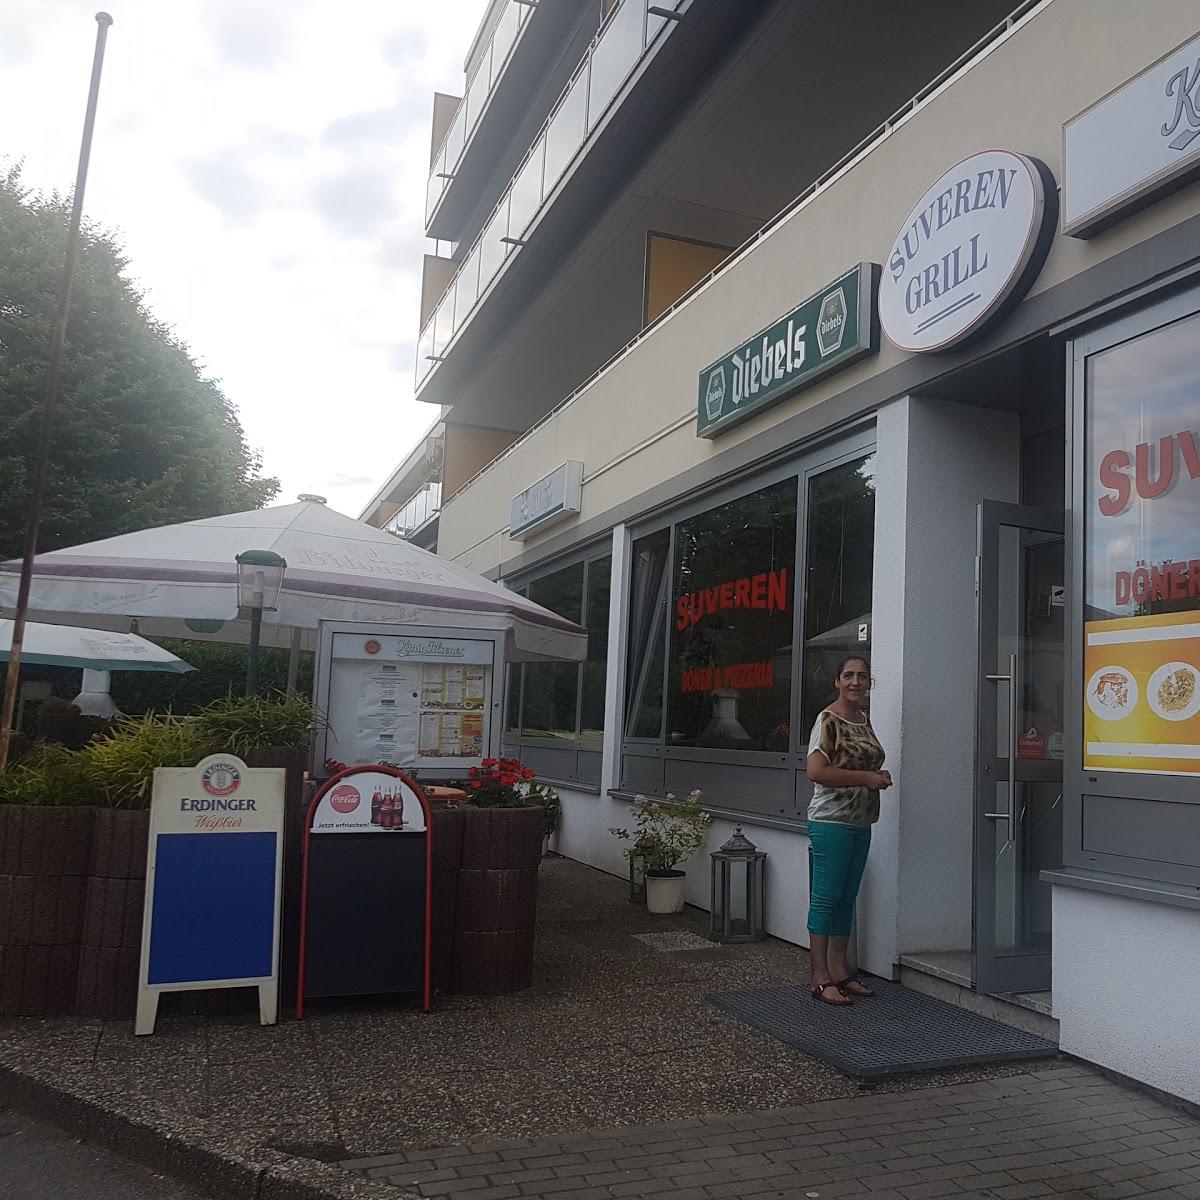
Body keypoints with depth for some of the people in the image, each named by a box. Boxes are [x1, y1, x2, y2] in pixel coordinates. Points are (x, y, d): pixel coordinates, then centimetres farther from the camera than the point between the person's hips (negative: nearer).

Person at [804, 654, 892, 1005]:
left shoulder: (864, 719, 13)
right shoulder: (828, 720, -12)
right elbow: (816, 771, -22)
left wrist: (879, 776, 6)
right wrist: (866, 778, -18)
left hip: (860, 822, 8)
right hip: (831, 821, -8)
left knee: (847, 898, 13)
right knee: (826, 897, -3)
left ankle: (840, 970, 22)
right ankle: (820, 979, 3)